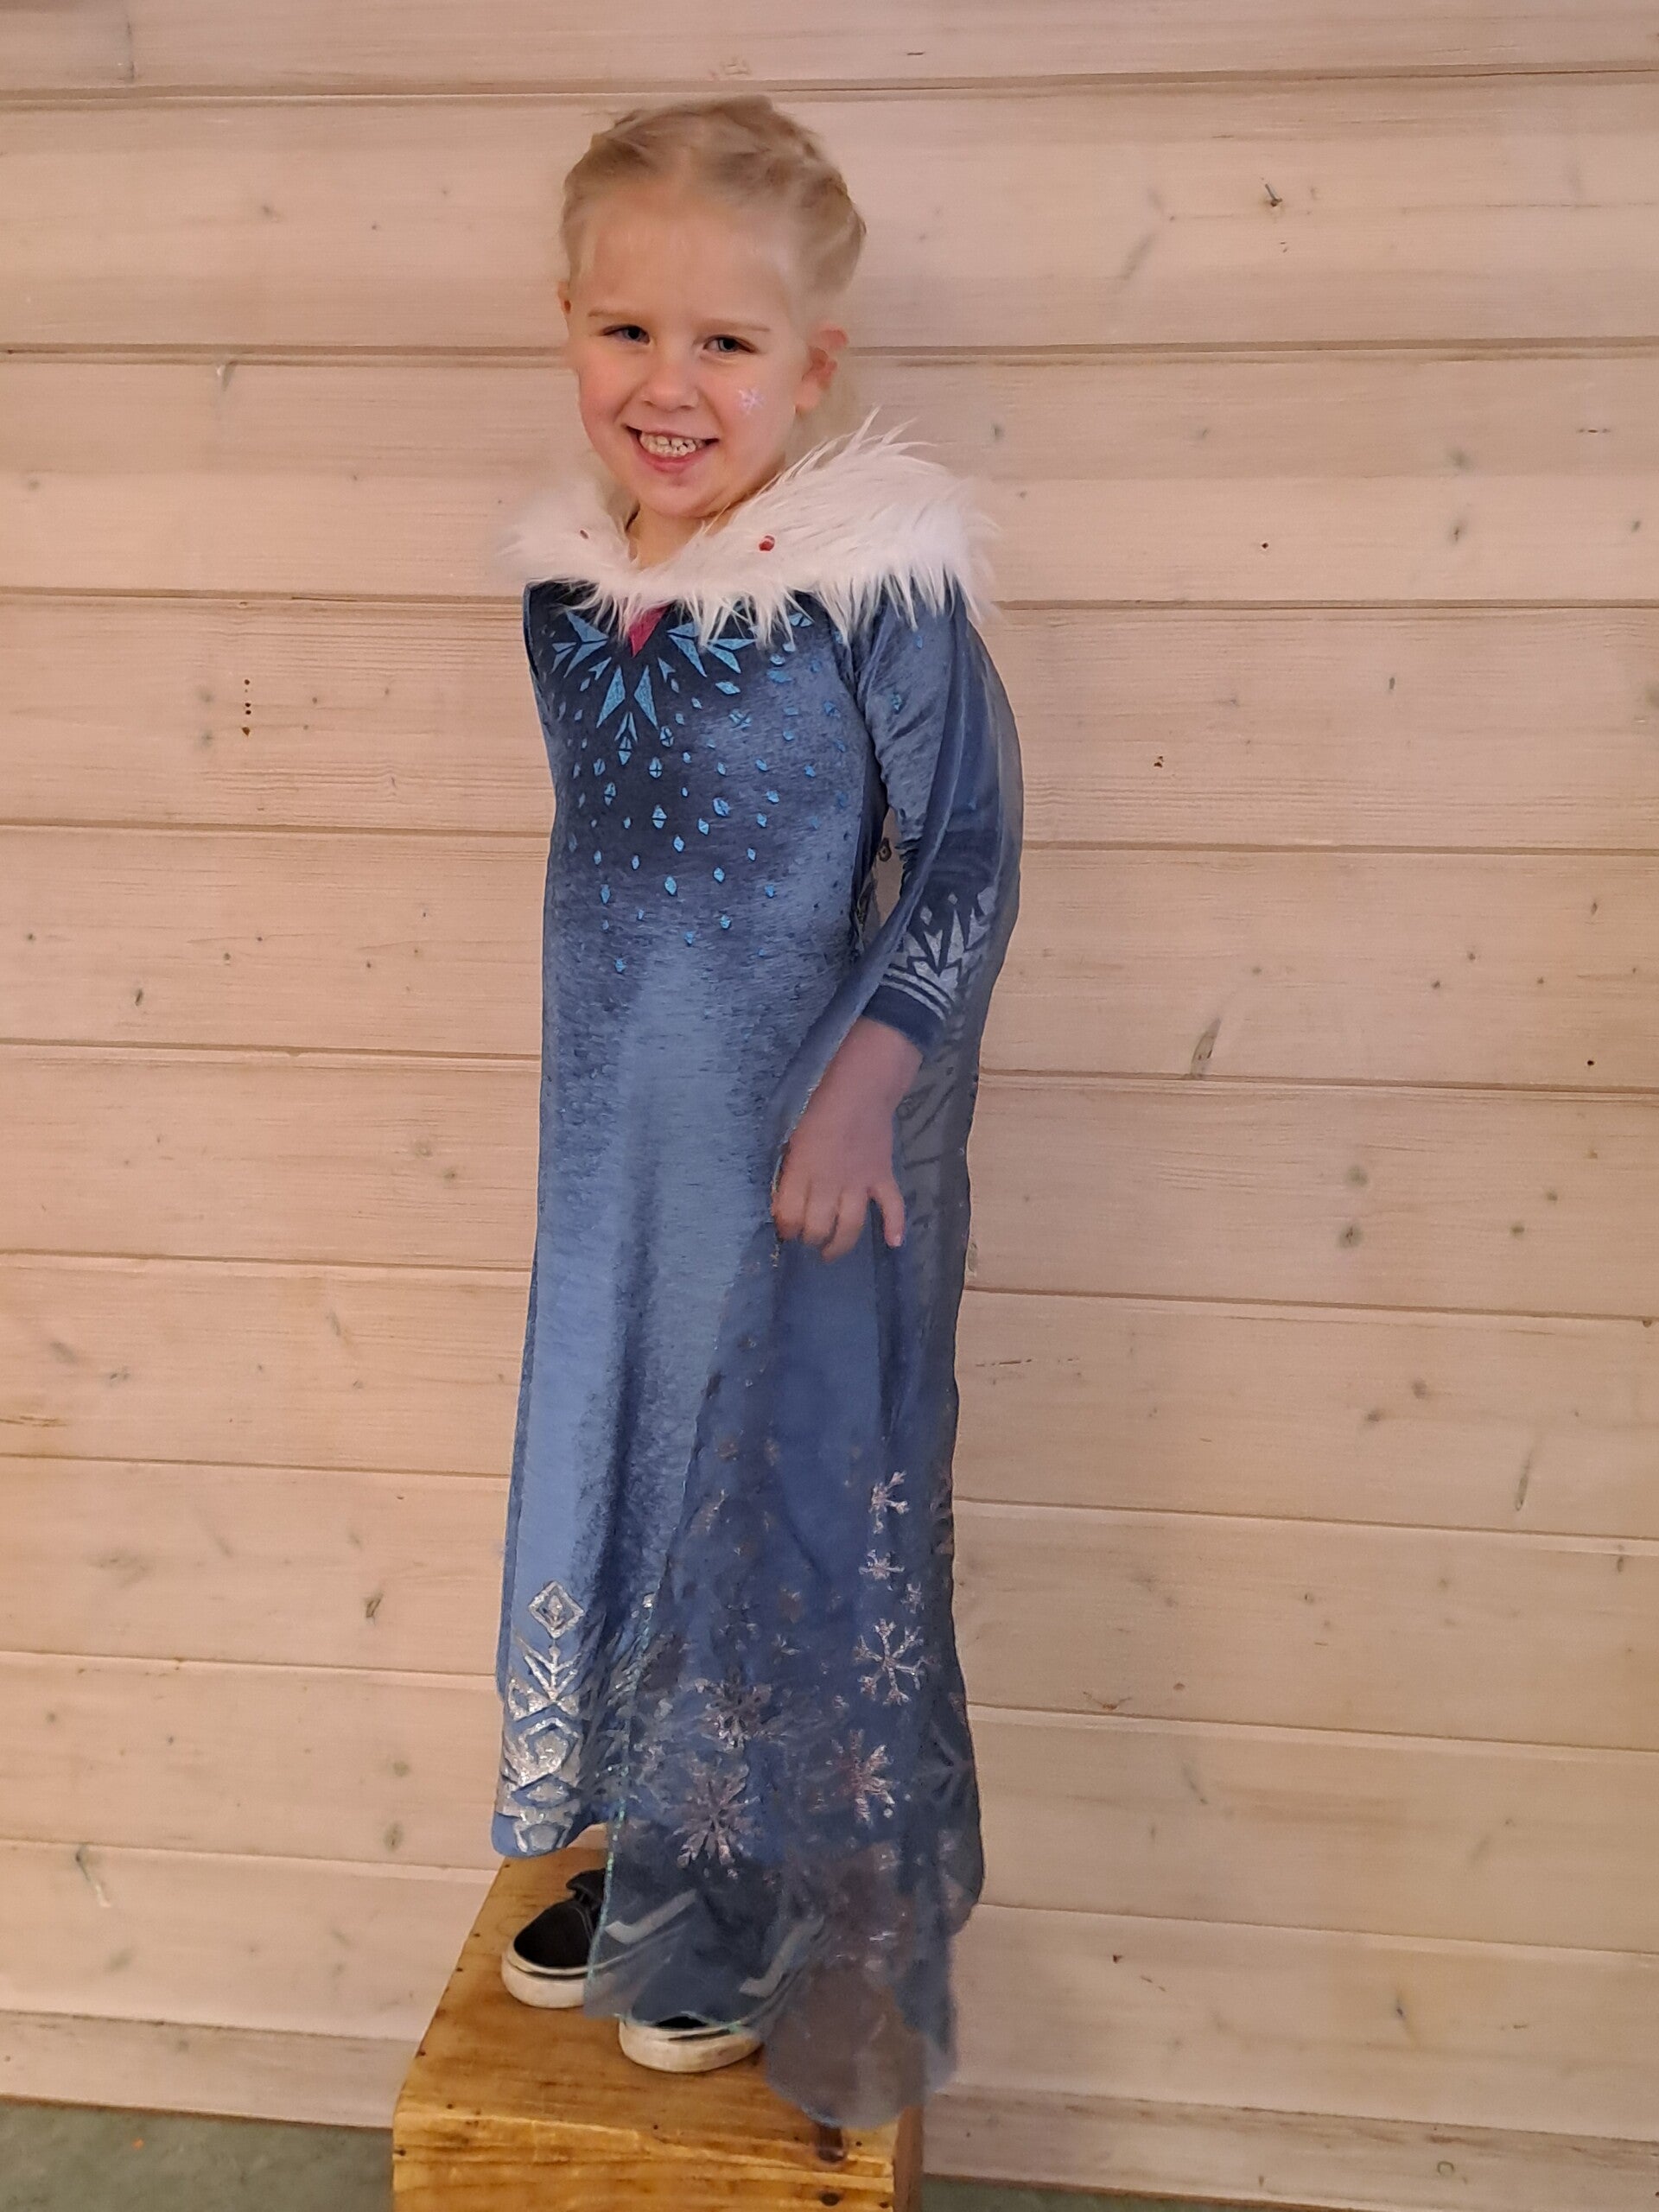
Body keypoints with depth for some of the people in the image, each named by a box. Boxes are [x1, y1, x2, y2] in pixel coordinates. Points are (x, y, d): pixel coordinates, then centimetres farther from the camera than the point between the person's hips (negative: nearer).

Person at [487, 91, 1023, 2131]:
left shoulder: (876, 579, -18)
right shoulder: (563, 577, 1)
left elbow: (968, 854, -14)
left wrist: (868, 1080, -21)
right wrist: (603, 1075, 15)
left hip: (813, 1139, -6)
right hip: (619, 1137, 6)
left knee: (797, 1492, 9)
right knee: (610, 1456, 18)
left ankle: (776, 1915, 33)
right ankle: (642, 1852, 43)